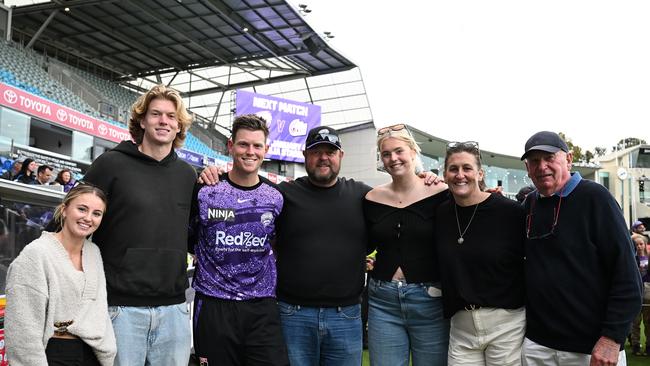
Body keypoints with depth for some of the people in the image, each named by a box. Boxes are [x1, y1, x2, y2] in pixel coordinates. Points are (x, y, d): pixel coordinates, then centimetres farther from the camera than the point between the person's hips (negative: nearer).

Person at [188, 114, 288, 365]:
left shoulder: (276, 197, 4)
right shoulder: (204, 192, -4)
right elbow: (186, 238, 8)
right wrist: (212, 255, 2)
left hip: (263, 306, 2)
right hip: (213, 303, -1)